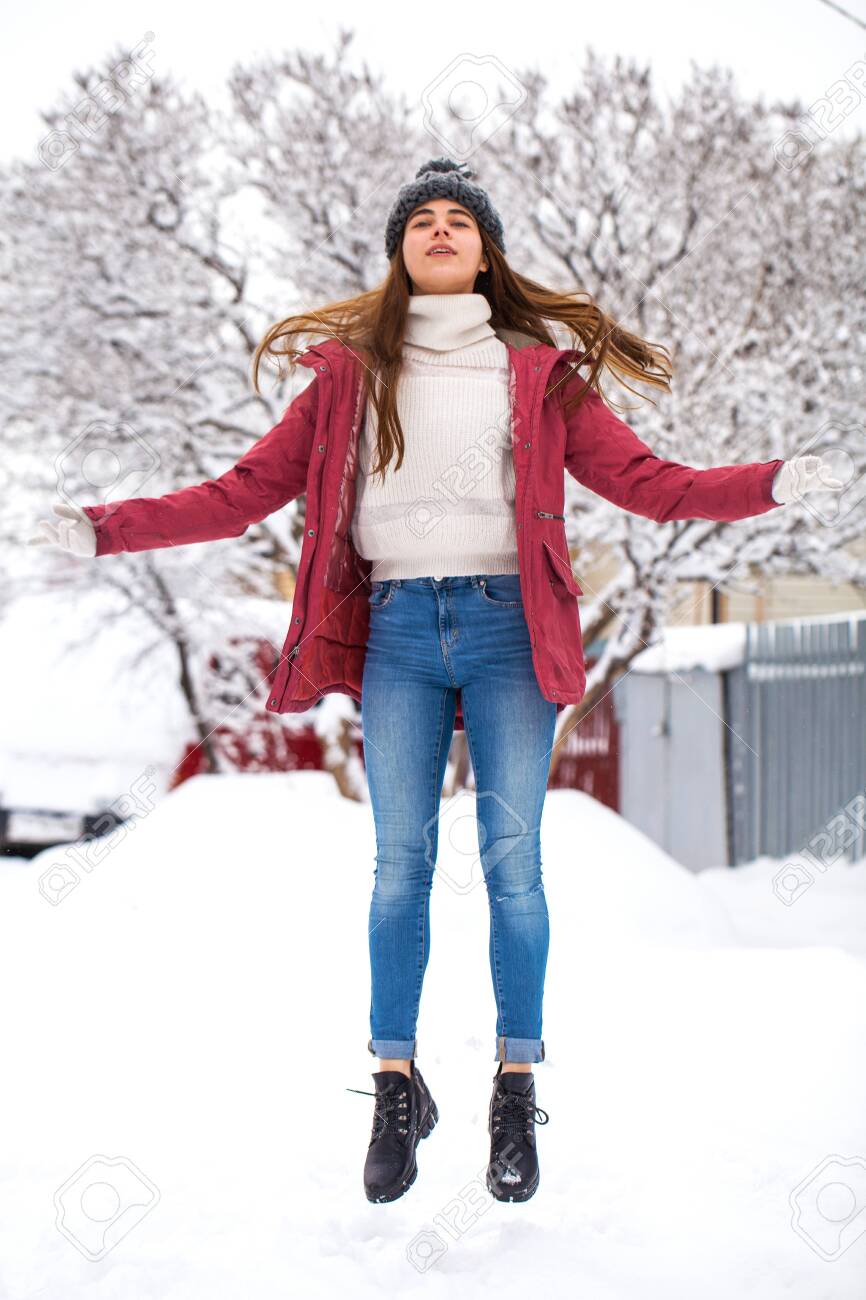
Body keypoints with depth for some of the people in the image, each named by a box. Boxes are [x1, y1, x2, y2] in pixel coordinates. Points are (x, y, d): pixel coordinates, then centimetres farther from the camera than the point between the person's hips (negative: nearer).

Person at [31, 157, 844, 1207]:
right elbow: (247, 491, 10)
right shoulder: (352, 373, 13)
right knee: (399, 867, 0)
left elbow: (642, 479, 6)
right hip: (399, 631, 1)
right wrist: (109, 528, 1)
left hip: (507, 625, -1)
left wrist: (767, 485, -9)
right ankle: (396, 1092, 9)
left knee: (512, 861, -4)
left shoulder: (537, 371, 11)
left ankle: (516, 1098, 4)